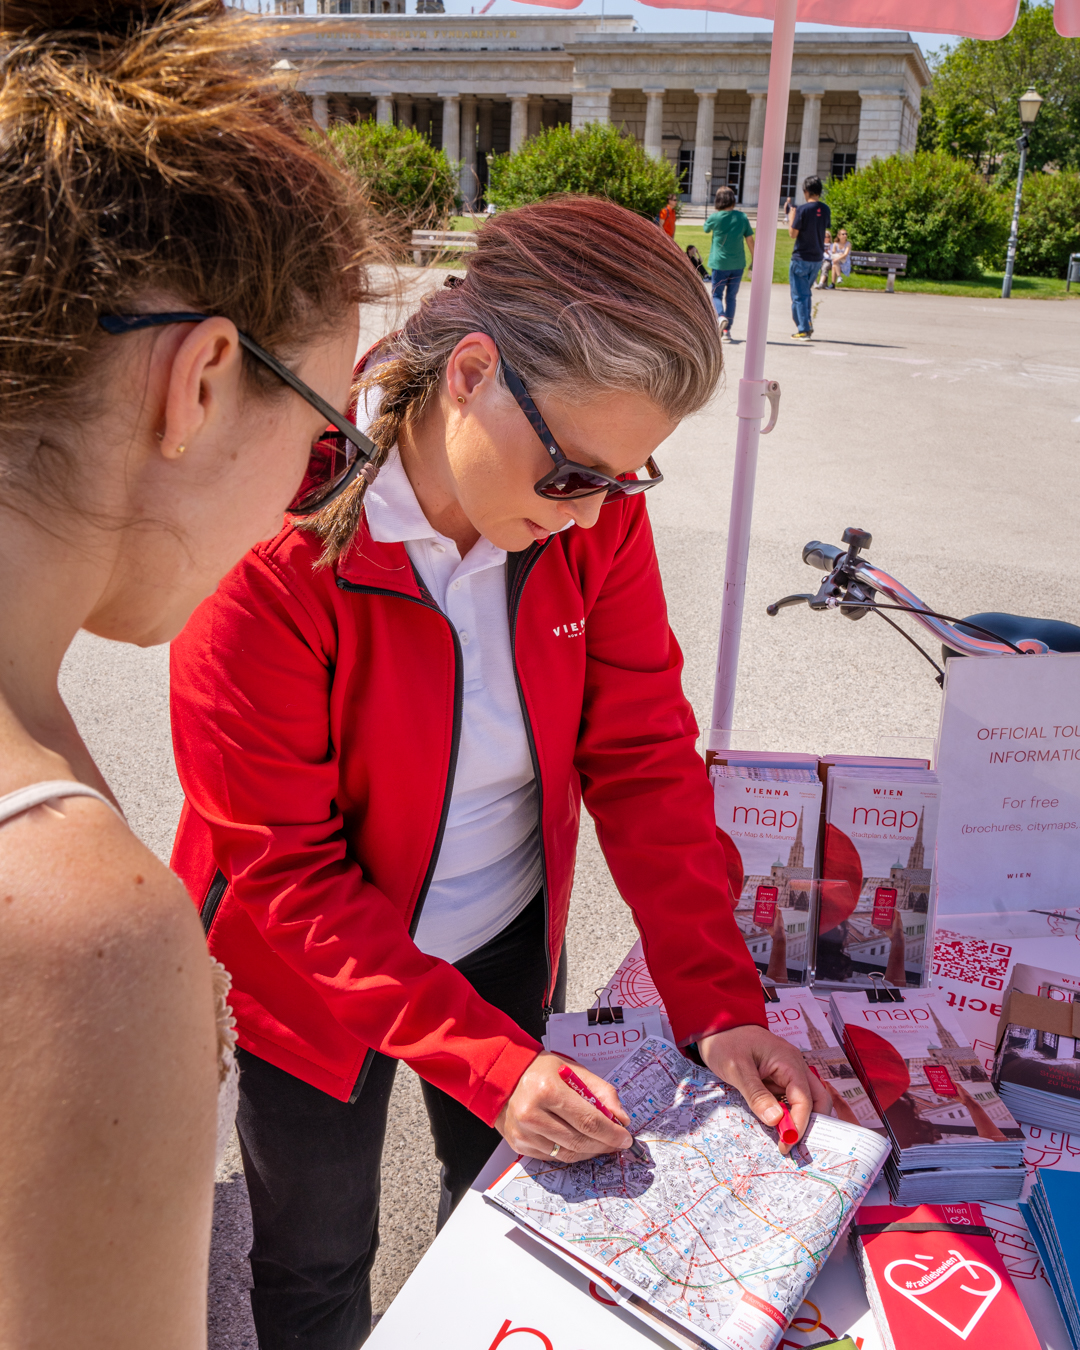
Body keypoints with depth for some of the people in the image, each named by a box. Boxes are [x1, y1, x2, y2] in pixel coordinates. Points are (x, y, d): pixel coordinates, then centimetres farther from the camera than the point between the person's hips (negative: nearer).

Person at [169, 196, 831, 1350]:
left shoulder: (595, 513, -16)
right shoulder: (267, 557, -29)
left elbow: (644, 754, -11)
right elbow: (288, 872, -24)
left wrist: (719, 1003, -17)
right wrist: (485, 1058, -28)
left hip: (508, 936, 4)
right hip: (311, 966, -4)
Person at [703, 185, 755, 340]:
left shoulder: (715, 217, -7)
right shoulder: (742, 217, -1)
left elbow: (706, 230, 14)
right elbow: (750, 240, 3)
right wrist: (754, 260, 12)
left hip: (720, 264, -2)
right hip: (738, 264, 2)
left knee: (717, 295, 9)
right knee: (731, 297, 13)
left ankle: (721, 317, -20)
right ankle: (727, 329, 10)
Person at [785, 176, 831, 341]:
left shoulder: (803, 209, -15)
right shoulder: (825, 209, 4)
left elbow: (793, 234, -14)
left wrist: (790, 216, 0)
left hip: (801, 258, -6)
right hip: (817, 258, 6)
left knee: (799, 295, 0)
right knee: (805, 293, 22)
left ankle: (803, 330, -3)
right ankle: (807, 323, 21)